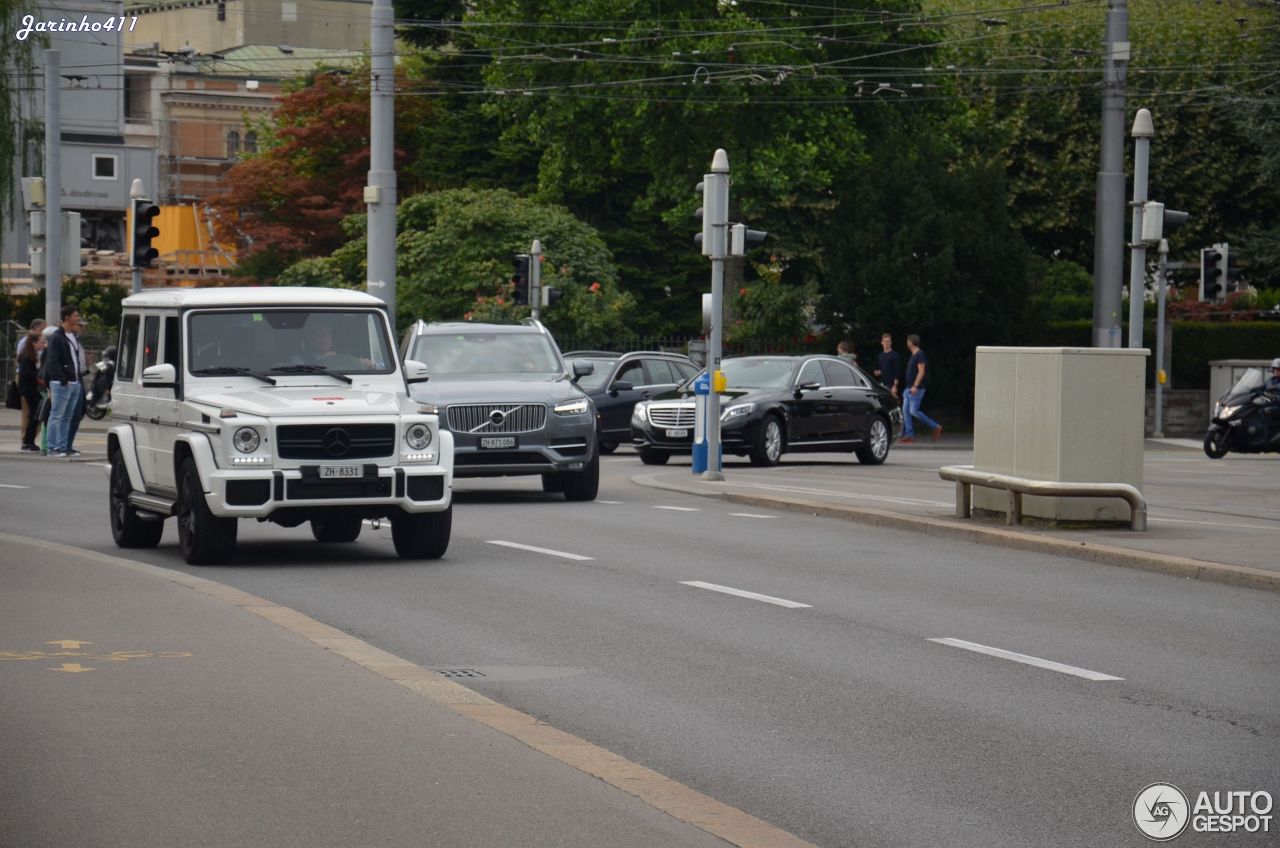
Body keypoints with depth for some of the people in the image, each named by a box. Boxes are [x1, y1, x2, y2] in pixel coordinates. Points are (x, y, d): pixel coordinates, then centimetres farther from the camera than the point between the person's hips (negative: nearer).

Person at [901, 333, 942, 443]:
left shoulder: (920, 355, -12)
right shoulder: (913, 355, 17)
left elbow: (921, 372, -19)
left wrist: (915, 386, -25)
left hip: (916, 388, -10)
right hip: (909, 388, 10)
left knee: (913, 411, -12)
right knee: (905, 411, 1)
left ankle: (935, 427, -2)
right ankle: (909, 435, 0)